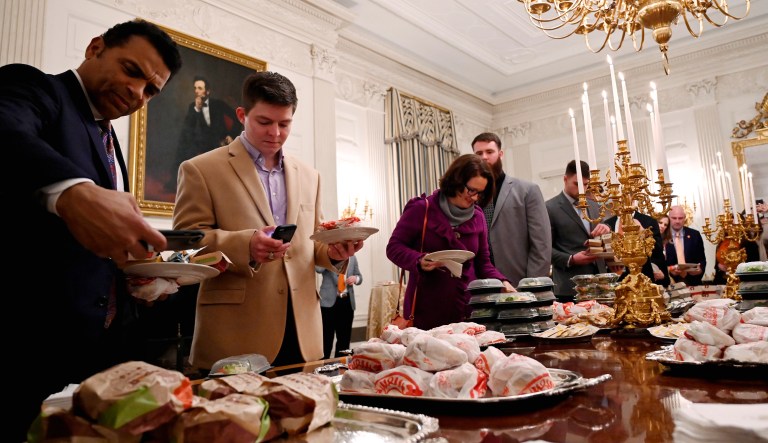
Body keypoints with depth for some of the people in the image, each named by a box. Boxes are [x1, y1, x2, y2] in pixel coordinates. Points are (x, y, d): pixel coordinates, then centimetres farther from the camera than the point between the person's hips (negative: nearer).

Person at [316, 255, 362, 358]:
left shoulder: (352, 257, 12)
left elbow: (359, 276, 19)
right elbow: (318, 269, -23)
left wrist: (355, 278, -4)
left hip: (347, 301, 5)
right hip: (329, 301, -4)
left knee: (345, 338, 12)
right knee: (326, 338, -3)